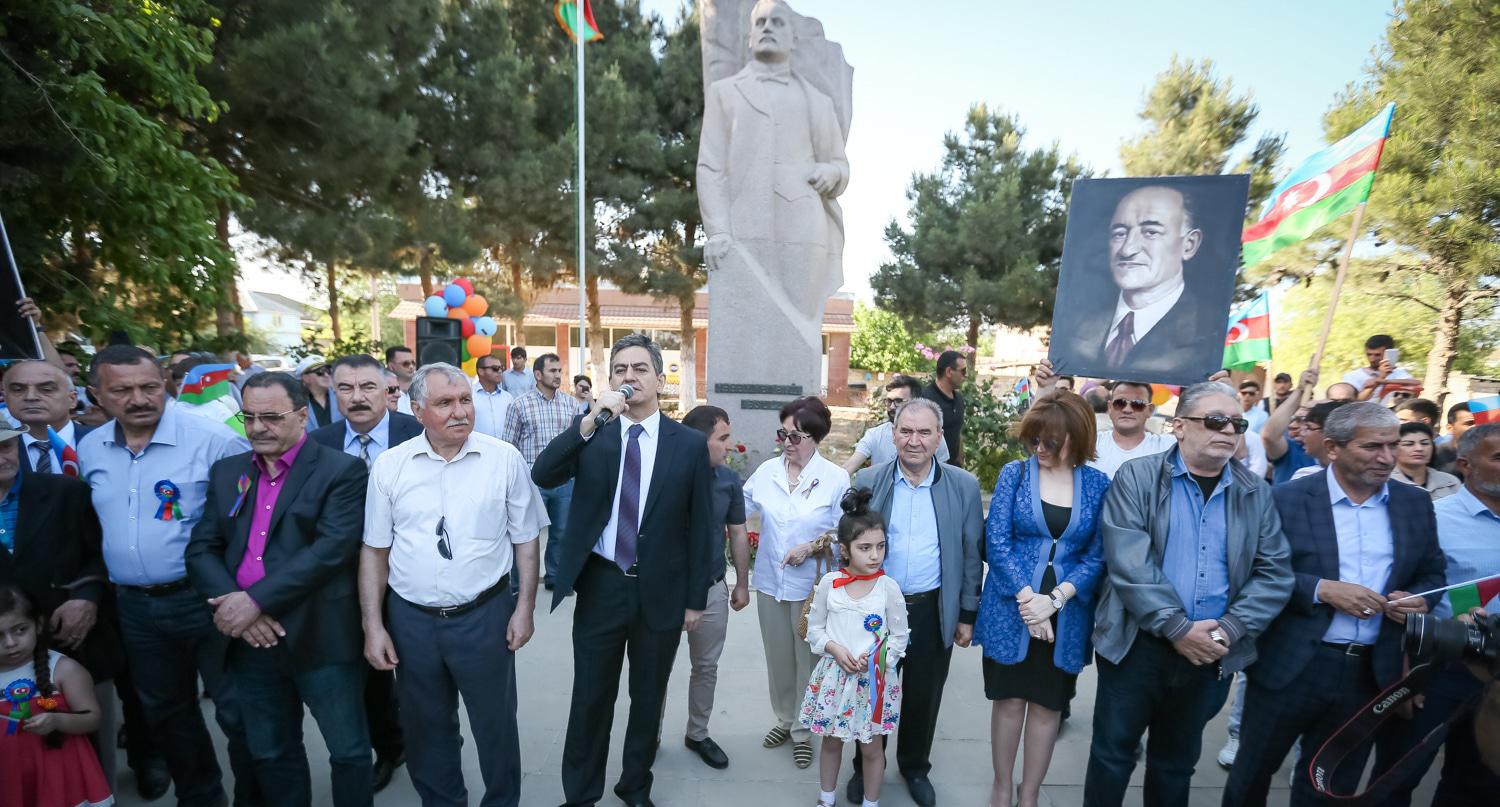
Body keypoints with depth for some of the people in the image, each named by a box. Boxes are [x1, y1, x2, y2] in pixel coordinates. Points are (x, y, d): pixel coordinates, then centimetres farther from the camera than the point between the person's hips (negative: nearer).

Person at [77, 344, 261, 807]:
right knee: (164, 713, 21)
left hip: (206, 599, -6)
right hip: (133, 607, 6)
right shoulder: (88, 450, 3)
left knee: (239, 712, 4)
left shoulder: (213, 439, -16)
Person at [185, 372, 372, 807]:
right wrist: (231, 603, -11)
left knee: (348, 750, 8)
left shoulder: (342, 471, -9)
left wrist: (256, 599, -20)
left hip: (322, 636, -5)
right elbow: (201, 548, 5)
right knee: (270, 753, 21)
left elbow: (332, 549, -18)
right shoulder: (226, 471, 10)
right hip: (251, 637, 6)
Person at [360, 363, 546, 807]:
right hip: (410, 619, 2)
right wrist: (373, 625, 0)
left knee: (495, 723, 15)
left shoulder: (504, 459, -8)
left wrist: (525, 608, -4)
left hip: (484, 616, -2)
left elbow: (525, 540, -3)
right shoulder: (389, 465, -4)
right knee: (425, 726, 21)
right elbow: (374, 550, 1)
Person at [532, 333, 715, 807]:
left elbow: (700, 525, -2)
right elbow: (541, 477, -17)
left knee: (648, 698, 18)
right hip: (601, 586, 0)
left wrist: (696, 598, 0)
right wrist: (589, 422, -28)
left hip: (661, 592, 0)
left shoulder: (690, 443, -5)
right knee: (590, 697, 14)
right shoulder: (591, 433, -2)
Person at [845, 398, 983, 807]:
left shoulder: (963, 486, -6)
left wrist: (967, 614, 2)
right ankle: (866, 766, 38)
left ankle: (915, 767, 41)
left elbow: (970, 554, 0)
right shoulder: (867, 481, -7)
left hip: (934, 611, 0)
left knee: (923, 696, 16)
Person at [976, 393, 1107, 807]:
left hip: (1066, 618, 1)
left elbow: (1098, 555, -4)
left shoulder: (1098, 485, -1)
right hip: (1011, 610, -1)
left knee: (1048, 706, 12)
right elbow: (996, 542, -9)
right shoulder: (1015, 473, -5)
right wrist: (1027, 598, -17)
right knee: (1010, 700, 10)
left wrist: (1054, 600, -16)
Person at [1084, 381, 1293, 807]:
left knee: (1177, 760, 20)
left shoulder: (1256, 493, 5)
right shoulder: (1137, 477, -8)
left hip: (1213, 652, 4)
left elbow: (1275, 573, 0)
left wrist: (1228, 629, -12)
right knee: (1113, 753, 9)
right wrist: (1178, 628, -19)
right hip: (1138, 643, -3)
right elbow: (1129, 562, -16)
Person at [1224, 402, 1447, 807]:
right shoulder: (1288, 499, -10)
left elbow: (1433, 573, 13)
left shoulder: (1415, 503, 5)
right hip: (1292, 665, -4)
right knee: (1253, 770, 12)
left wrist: (1418, 599, -8)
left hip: (1371, 671, 4)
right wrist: (1322, 589, -21)